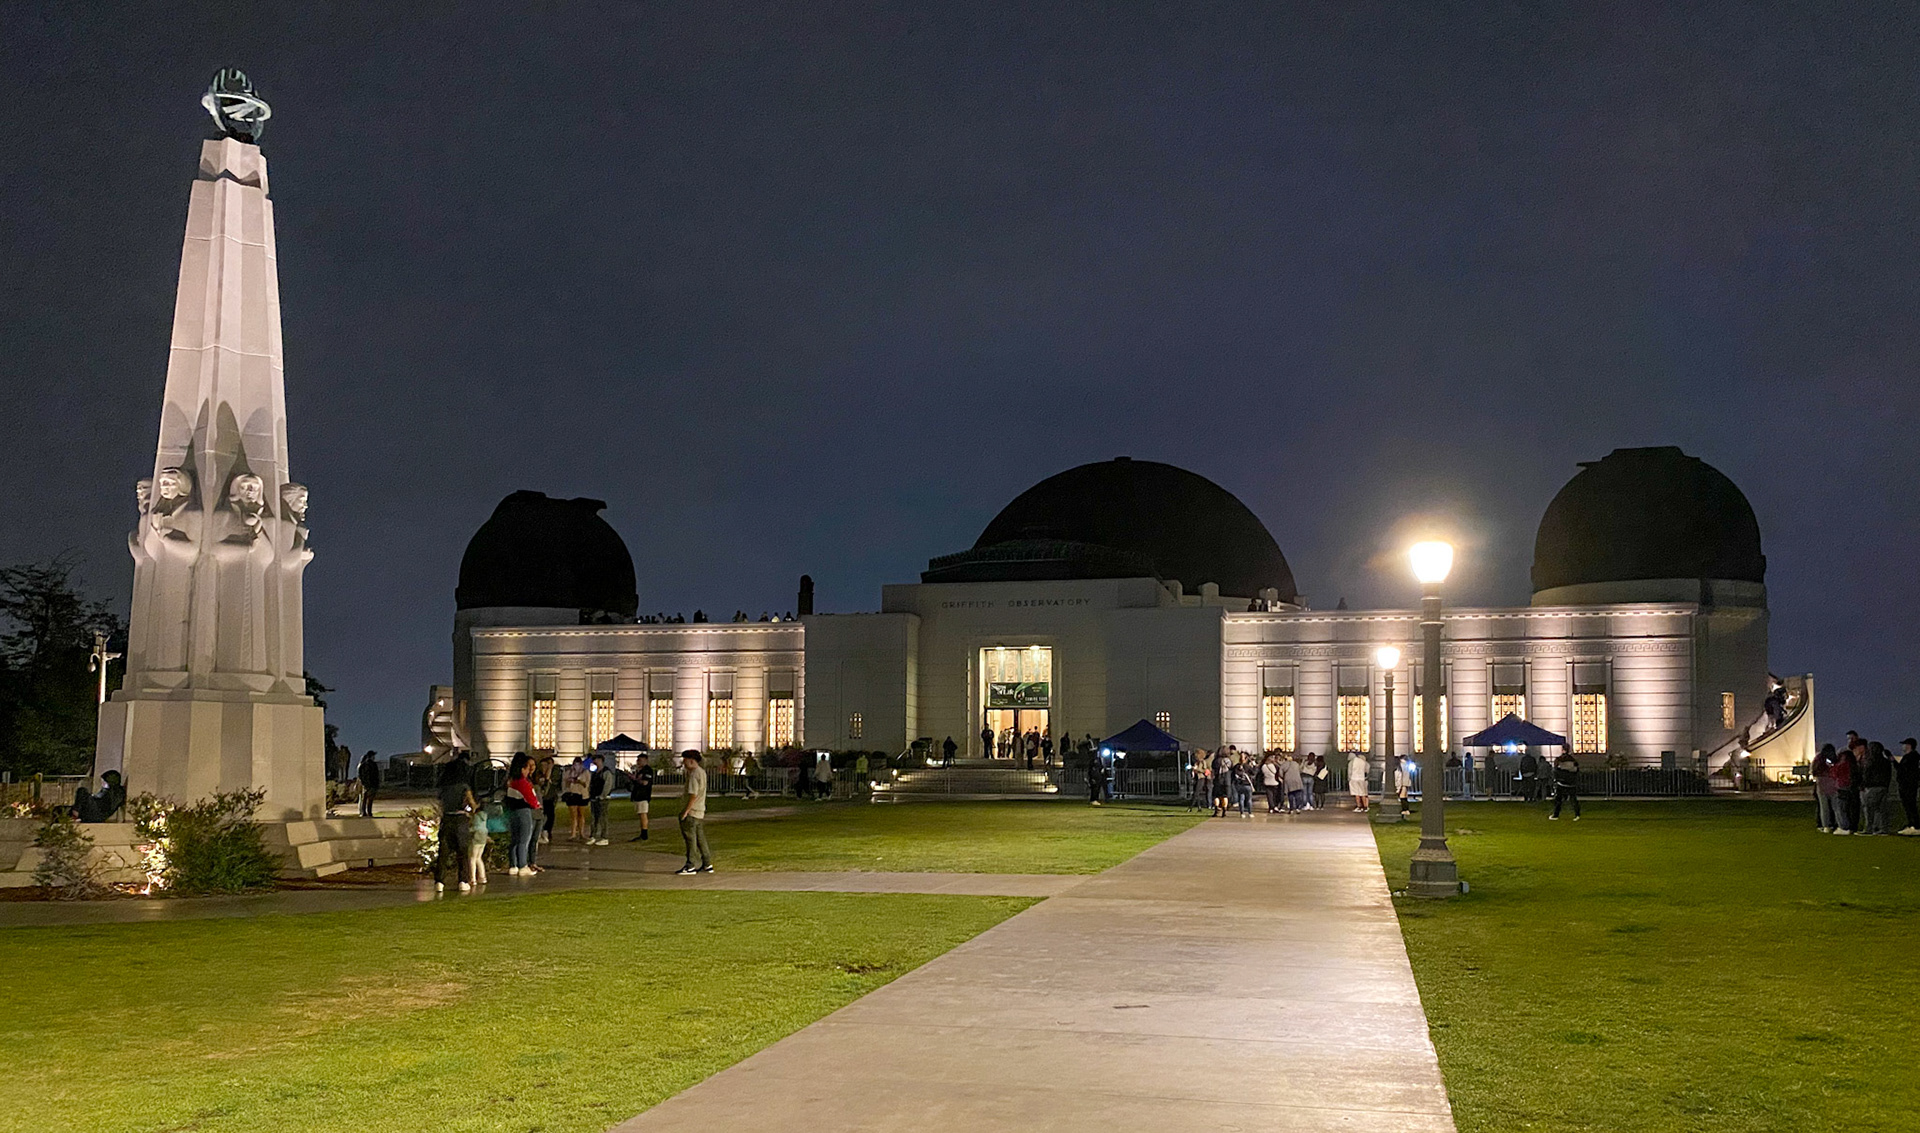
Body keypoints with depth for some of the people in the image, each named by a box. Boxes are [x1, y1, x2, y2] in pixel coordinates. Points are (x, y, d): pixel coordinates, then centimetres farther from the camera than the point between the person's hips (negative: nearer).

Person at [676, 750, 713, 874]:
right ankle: (707, 864, 16)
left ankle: (690, 866, -3)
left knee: (690, 838, -5)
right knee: (700, 838, 13)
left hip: (692, 812, -10)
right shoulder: (702, 771, 13)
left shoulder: (694, 775, -17)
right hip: (700, 811, 10)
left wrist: (686, 811, -20)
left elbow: (693, 795, -23)